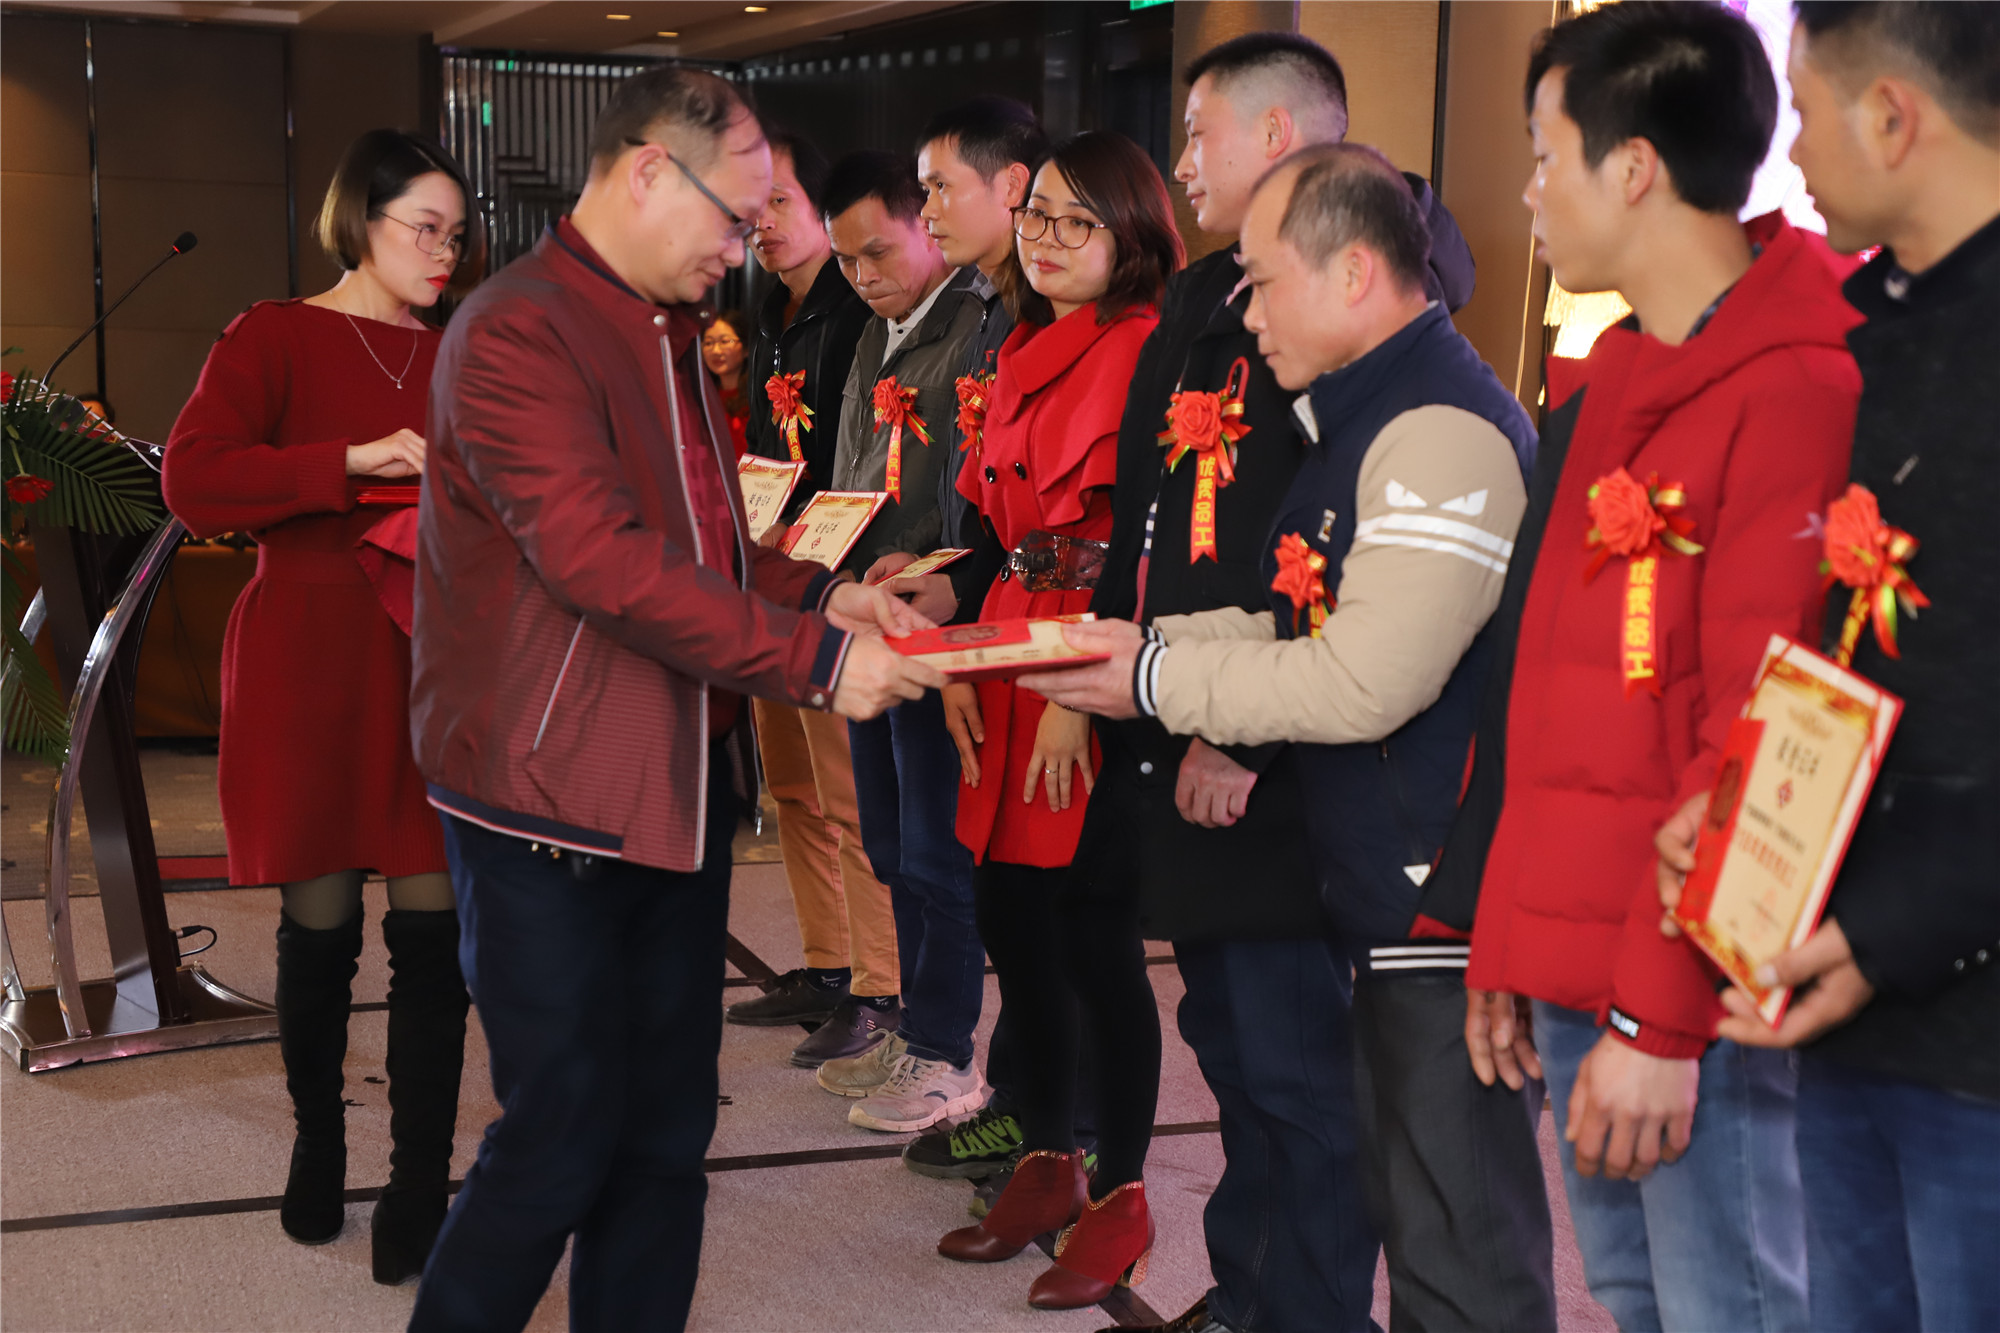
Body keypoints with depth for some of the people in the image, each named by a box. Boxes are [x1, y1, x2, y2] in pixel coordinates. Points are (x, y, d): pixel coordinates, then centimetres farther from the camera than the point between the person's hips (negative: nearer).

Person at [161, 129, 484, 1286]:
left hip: (436, 668, 3)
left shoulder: (457, 360, 11)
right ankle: (318, 1147, 30)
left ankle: (420, 1185, 8)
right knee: (320, 926, 7)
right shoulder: (276, 337, -1)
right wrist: (353, 460, -21)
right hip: (312, 661, -3)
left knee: (433, 928, -1)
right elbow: (193, 483, -14)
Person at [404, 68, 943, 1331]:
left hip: (681, 792, 9)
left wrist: (819, 593, 7)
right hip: (556, 806, -9)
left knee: (667, 1136, 13)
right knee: (560, 1147, -2)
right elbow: (604, 562, -25)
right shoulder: (519, 333, -16)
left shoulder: (667, 336, 16)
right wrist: (812, 661, -21)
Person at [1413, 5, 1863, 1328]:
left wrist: (1661, 1015, -18)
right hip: (1568, 965, 8)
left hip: (1692, 991, -8)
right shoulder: (1602, 387, 14)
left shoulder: (1795, 392, -14)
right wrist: (1501, 949, 14)